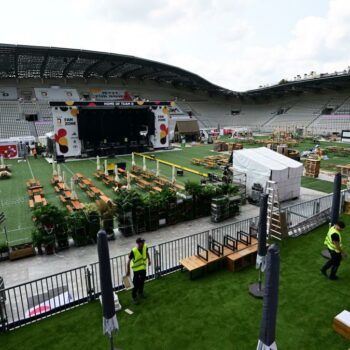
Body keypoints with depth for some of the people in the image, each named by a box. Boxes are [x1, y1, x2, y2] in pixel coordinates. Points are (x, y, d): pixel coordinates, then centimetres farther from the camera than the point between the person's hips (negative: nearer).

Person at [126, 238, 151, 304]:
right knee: (136, 283, 1)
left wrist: (149, 260, 14)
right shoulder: (133, 251, -30)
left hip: (143, 268, 5)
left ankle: (140, 292, 47)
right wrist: (128, 271, -15)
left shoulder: (145, 247, -16)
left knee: (142, 281, 21)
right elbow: (129, 261, -20)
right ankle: (134, 297, 22)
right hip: (136, 269, -5)